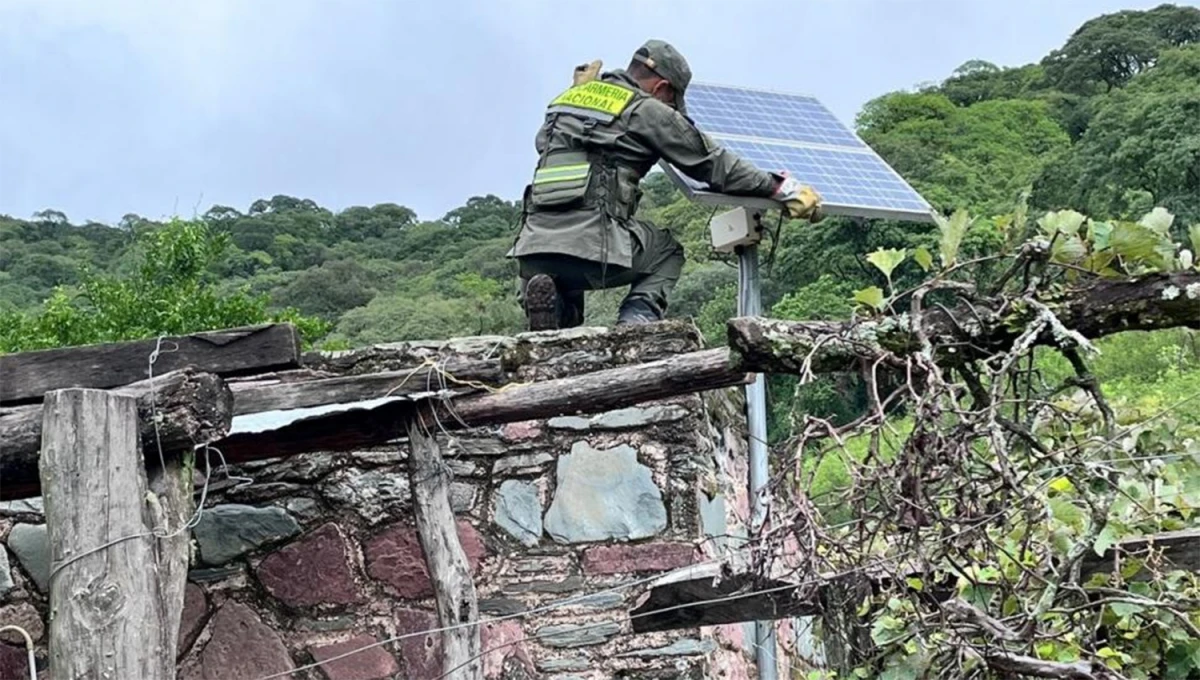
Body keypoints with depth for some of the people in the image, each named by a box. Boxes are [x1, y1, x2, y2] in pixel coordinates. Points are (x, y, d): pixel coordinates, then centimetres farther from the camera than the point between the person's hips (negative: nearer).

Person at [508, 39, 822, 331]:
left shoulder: (568, 97, 20)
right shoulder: (649, 111, 4)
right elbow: (715, 164, 6)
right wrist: (783, 189, 14)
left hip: (534, 246, 5)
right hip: (594, 245, -5)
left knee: (561, 324, 32)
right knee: (667, 253, 25)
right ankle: (637, 320, 0)